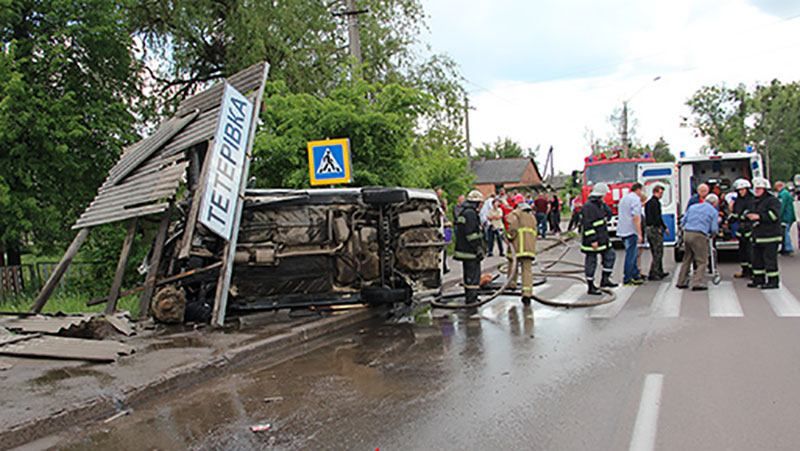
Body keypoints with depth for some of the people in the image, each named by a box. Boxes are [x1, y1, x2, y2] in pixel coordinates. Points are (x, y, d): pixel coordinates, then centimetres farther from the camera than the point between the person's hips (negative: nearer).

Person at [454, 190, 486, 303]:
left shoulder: (462, 212, 16)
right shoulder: (470, 213, -17)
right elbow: (471, 234, -22)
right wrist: (478, 250, -18)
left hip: (463, 249, 10)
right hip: (470, 251, -10)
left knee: (468, 274, 17)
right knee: (473, 274, -7)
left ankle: (469, 296, 26)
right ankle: (471, 299, -6)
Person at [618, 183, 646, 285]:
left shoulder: (624, 199, 17)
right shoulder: (636, 199, -10)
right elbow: (636, 217, -19)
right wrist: (640, 234, -19)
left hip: (622, 230, 9)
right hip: (631, 231, -9)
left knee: (633, 253, 18)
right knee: (630, 255, -3)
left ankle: (635, 275, 24)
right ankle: (627, 279, 0)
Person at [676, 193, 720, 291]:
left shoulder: (692, 207, 18)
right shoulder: (714, 211, 6)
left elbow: (683, 221, 16)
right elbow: (714, 229, -1)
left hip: (687, 233, 5)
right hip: (699, 235, -5)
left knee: (687, 259, 17)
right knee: (702, 261, 3)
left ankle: (681, 282, 21)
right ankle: (697, 283, -5)